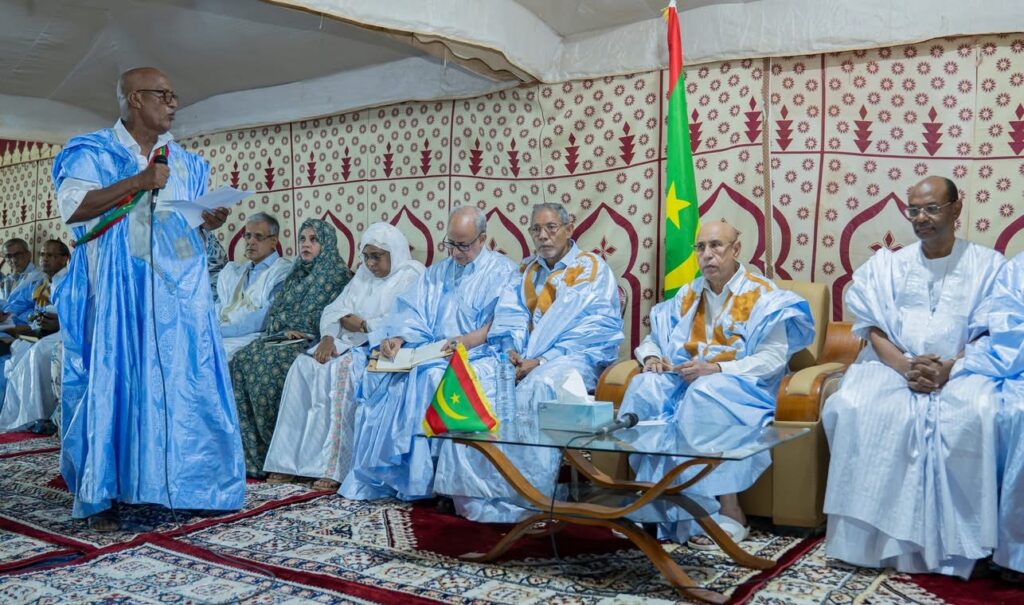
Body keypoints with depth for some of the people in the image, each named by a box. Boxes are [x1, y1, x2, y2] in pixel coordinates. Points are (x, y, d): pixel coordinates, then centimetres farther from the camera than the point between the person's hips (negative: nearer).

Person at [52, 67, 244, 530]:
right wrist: (137, 182, -17)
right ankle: (102, 493, 4)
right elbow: (71, 208, -12)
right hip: (118, 288, -4)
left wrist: (212, 219, -4)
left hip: (177, 288, 5)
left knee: (184, 381, 2)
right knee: (115, 381, -3)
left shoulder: (183, 161, 17)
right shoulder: (93, 152, 1)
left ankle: (181, 481, 11)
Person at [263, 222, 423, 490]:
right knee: (304, 365, -17)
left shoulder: (411, 276, -3)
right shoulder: (364, 274, 20)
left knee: (342, 368, -33)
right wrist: (328, 337, -7)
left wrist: (362, 324, -8)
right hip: (351, 344, 7)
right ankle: (291, 460, -16)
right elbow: (336, 309, 13)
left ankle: (333, 467, -30)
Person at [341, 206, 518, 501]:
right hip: (429, 352, 6)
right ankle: (376, 472, -12)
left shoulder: (502, 271, 3)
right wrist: (397, 338, -9)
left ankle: (421, 479, -23)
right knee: (380, 377, -16)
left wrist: (468, 340, -26)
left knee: (429, 378, -33)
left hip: (475, 354, -6)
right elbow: (413, 313, 11)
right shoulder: (437, 272, 22)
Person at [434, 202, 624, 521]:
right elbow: (508, 316, 11)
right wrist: (511, 350, -13)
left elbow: (597, 331, -9)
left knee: (539, 386, -37)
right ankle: (471, 491, -19)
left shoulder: (593, 270, 2)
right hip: (521, 357, 6)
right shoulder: (527, 270, 20)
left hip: (575, 357, -5)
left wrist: (542, 360, -18)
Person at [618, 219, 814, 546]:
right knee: (644, 387, -26)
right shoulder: (688, 295, 15)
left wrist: (715, 369, -25)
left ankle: (730, 511, -29)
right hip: (688, 379, 5)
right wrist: (652, 357, -8)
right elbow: (654, 338, 17)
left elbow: (774, 357, -13)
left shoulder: (763, 296, -2)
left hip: (740, 384, -4)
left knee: (704, 394, -38)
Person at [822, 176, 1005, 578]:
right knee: (853, 407, -30)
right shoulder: (888, 264, 14)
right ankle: (871, 538, -24)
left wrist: (948, 368, -18)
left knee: (975, 417, -35)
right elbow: (875, 329, 4)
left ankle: (953, 544, -22)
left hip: (961, 369, -1)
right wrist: (905, 366, -16)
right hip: (892, 365, 2)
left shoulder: (987, 264, 10)